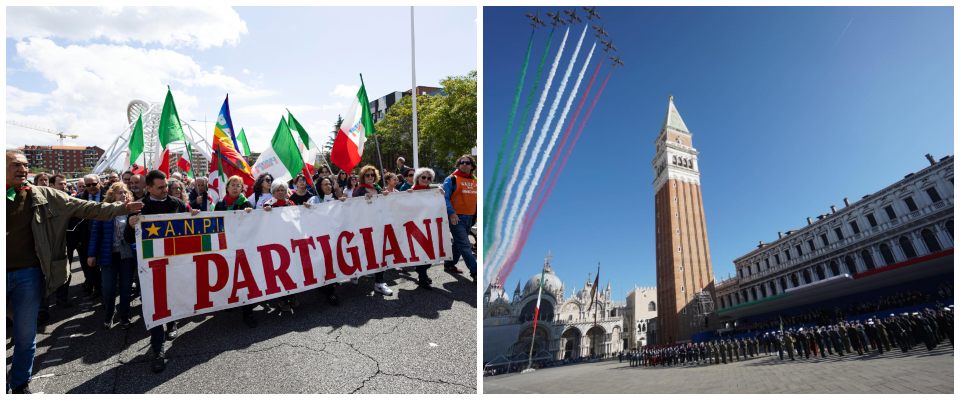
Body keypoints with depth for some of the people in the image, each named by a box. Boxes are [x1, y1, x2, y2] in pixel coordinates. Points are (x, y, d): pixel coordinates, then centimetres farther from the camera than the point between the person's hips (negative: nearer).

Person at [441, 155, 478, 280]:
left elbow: (476, 199, 19)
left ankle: (449, 264, 33)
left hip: (469, 217, 7)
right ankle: (475, 272, -9)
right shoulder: (452, 179, -6)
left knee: (459, 243, 17)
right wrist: (451, 213, -22)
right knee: (465, 245, -9)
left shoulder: (474, 181, 12)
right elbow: (445, 197, -13)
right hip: (456, 217, -7)